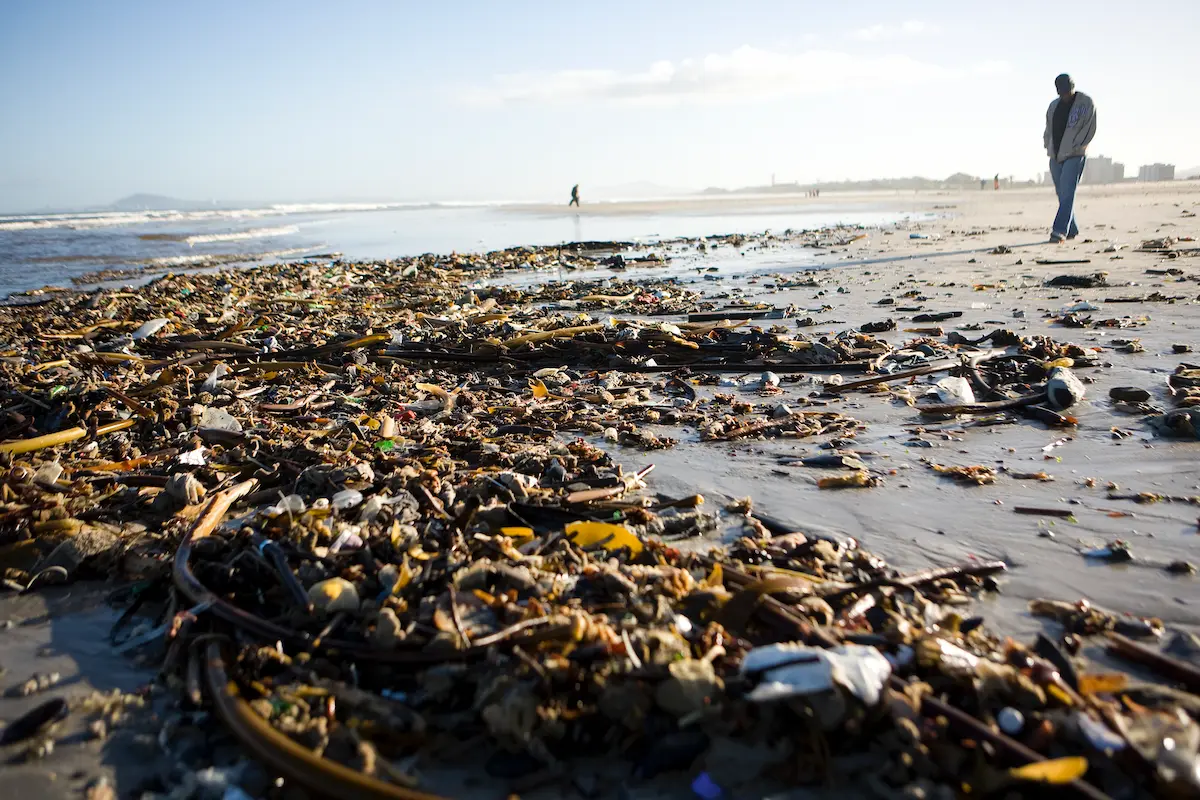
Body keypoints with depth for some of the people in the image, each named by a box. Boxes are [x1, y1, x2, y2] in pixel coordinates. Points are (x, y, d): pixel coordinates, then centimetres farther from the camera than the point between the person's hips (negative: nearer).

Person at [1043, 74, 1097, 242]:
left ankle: (1060, 230, -21)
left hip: (1074, 156, -6)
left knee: (1067, 193, -14)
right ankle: (1072, 230, 17)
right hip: (1055, 156, 6)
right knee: (1062, 194, 7)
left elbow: (1090, 128, -5)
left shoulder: (1086, 103, -1)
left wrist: (1076, 147, -12)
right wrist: (1048, 147, 7)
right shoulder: (1054, 105, 15)